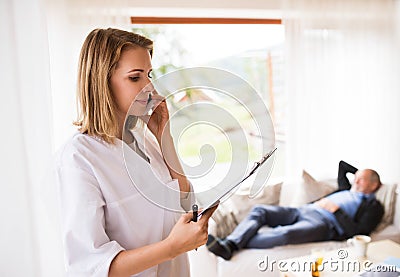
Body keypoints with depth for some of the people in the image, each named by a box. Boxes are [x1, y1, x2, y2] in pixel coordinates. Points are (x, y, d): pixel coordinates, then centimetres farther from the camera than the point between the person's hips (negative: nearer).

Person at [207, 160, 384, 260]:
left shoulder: (373, 206, 13)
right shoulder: (347, 190, 34)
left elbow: (358, 233, -5)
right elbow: (342, 165, 50)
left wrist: (337, 210, -8)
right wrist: (361, 173, 49)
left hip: (324, 222, -8)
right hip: (303, 211, 8)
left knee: (285, 234, -38)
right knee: (259, 210, -14)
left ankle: (236, 244, -30)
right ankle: (227, 245, -30)